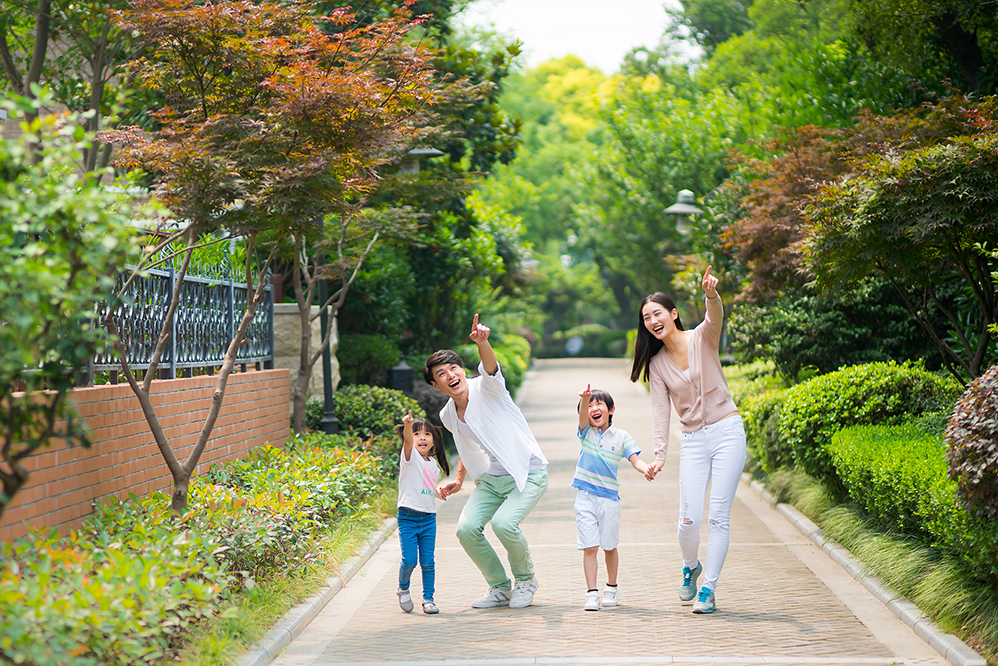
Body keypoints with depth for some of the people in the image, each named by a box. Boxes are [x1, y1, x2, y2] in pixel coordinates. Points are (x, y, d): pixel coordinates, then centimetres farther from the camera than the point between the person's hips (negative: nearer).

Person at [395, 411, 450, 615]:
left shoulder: (433, 463, 14)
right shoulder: (410, 456, -5)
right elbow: (407, 440, -29)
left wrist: (438, 492, 17)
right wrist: (408, 425, -46)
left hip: (429, 518, 5)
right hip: (408, 516, -5)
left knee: (427, 562, 2)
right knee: (409, 560, -9)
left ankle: (428, 598, 13)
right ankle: (403, 589, 17)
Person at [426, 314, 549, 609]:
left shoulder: (485, 388, -12)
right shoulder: (448, 416, 6)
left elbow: (490, 367, -37)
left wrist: (482, 343, -57)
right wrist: (459, 479, 15)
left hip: (528, 474, -6)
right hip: (489, 479, 6)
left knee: (504, 522, -28)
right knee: (467, 528, -15)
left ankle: (525, 579, 3)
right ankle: (501, 588, 8)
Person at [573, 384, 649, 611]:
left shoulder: (621, 437, 2)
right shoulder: (586, 432, 2)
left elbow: (635, 460, -5)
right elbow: (583, 415, -18)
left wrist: (647, 469, -29)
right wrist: (585, 398, -40)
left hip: (610, 498, 0)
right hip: (585, 498, 0)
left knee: (609, 547, 9)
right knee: (590, 547, -5)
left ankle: (611, 589, 27)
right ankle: (592, 593, -3)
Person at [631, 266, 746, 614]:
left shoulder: (702, 338, -3)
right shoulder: (657, 364, 6)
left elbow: (716, 316, -25)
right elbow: (661, 411, 0)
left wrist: (712, 294, -48)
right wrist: (659, 455, -13)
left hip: (727, 432, -3)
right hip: (693, 440, 3)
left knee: (718, 517, -5)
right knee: (689, 519, -5)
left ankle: (708, 588, 5)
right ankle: (690, 567, 26)